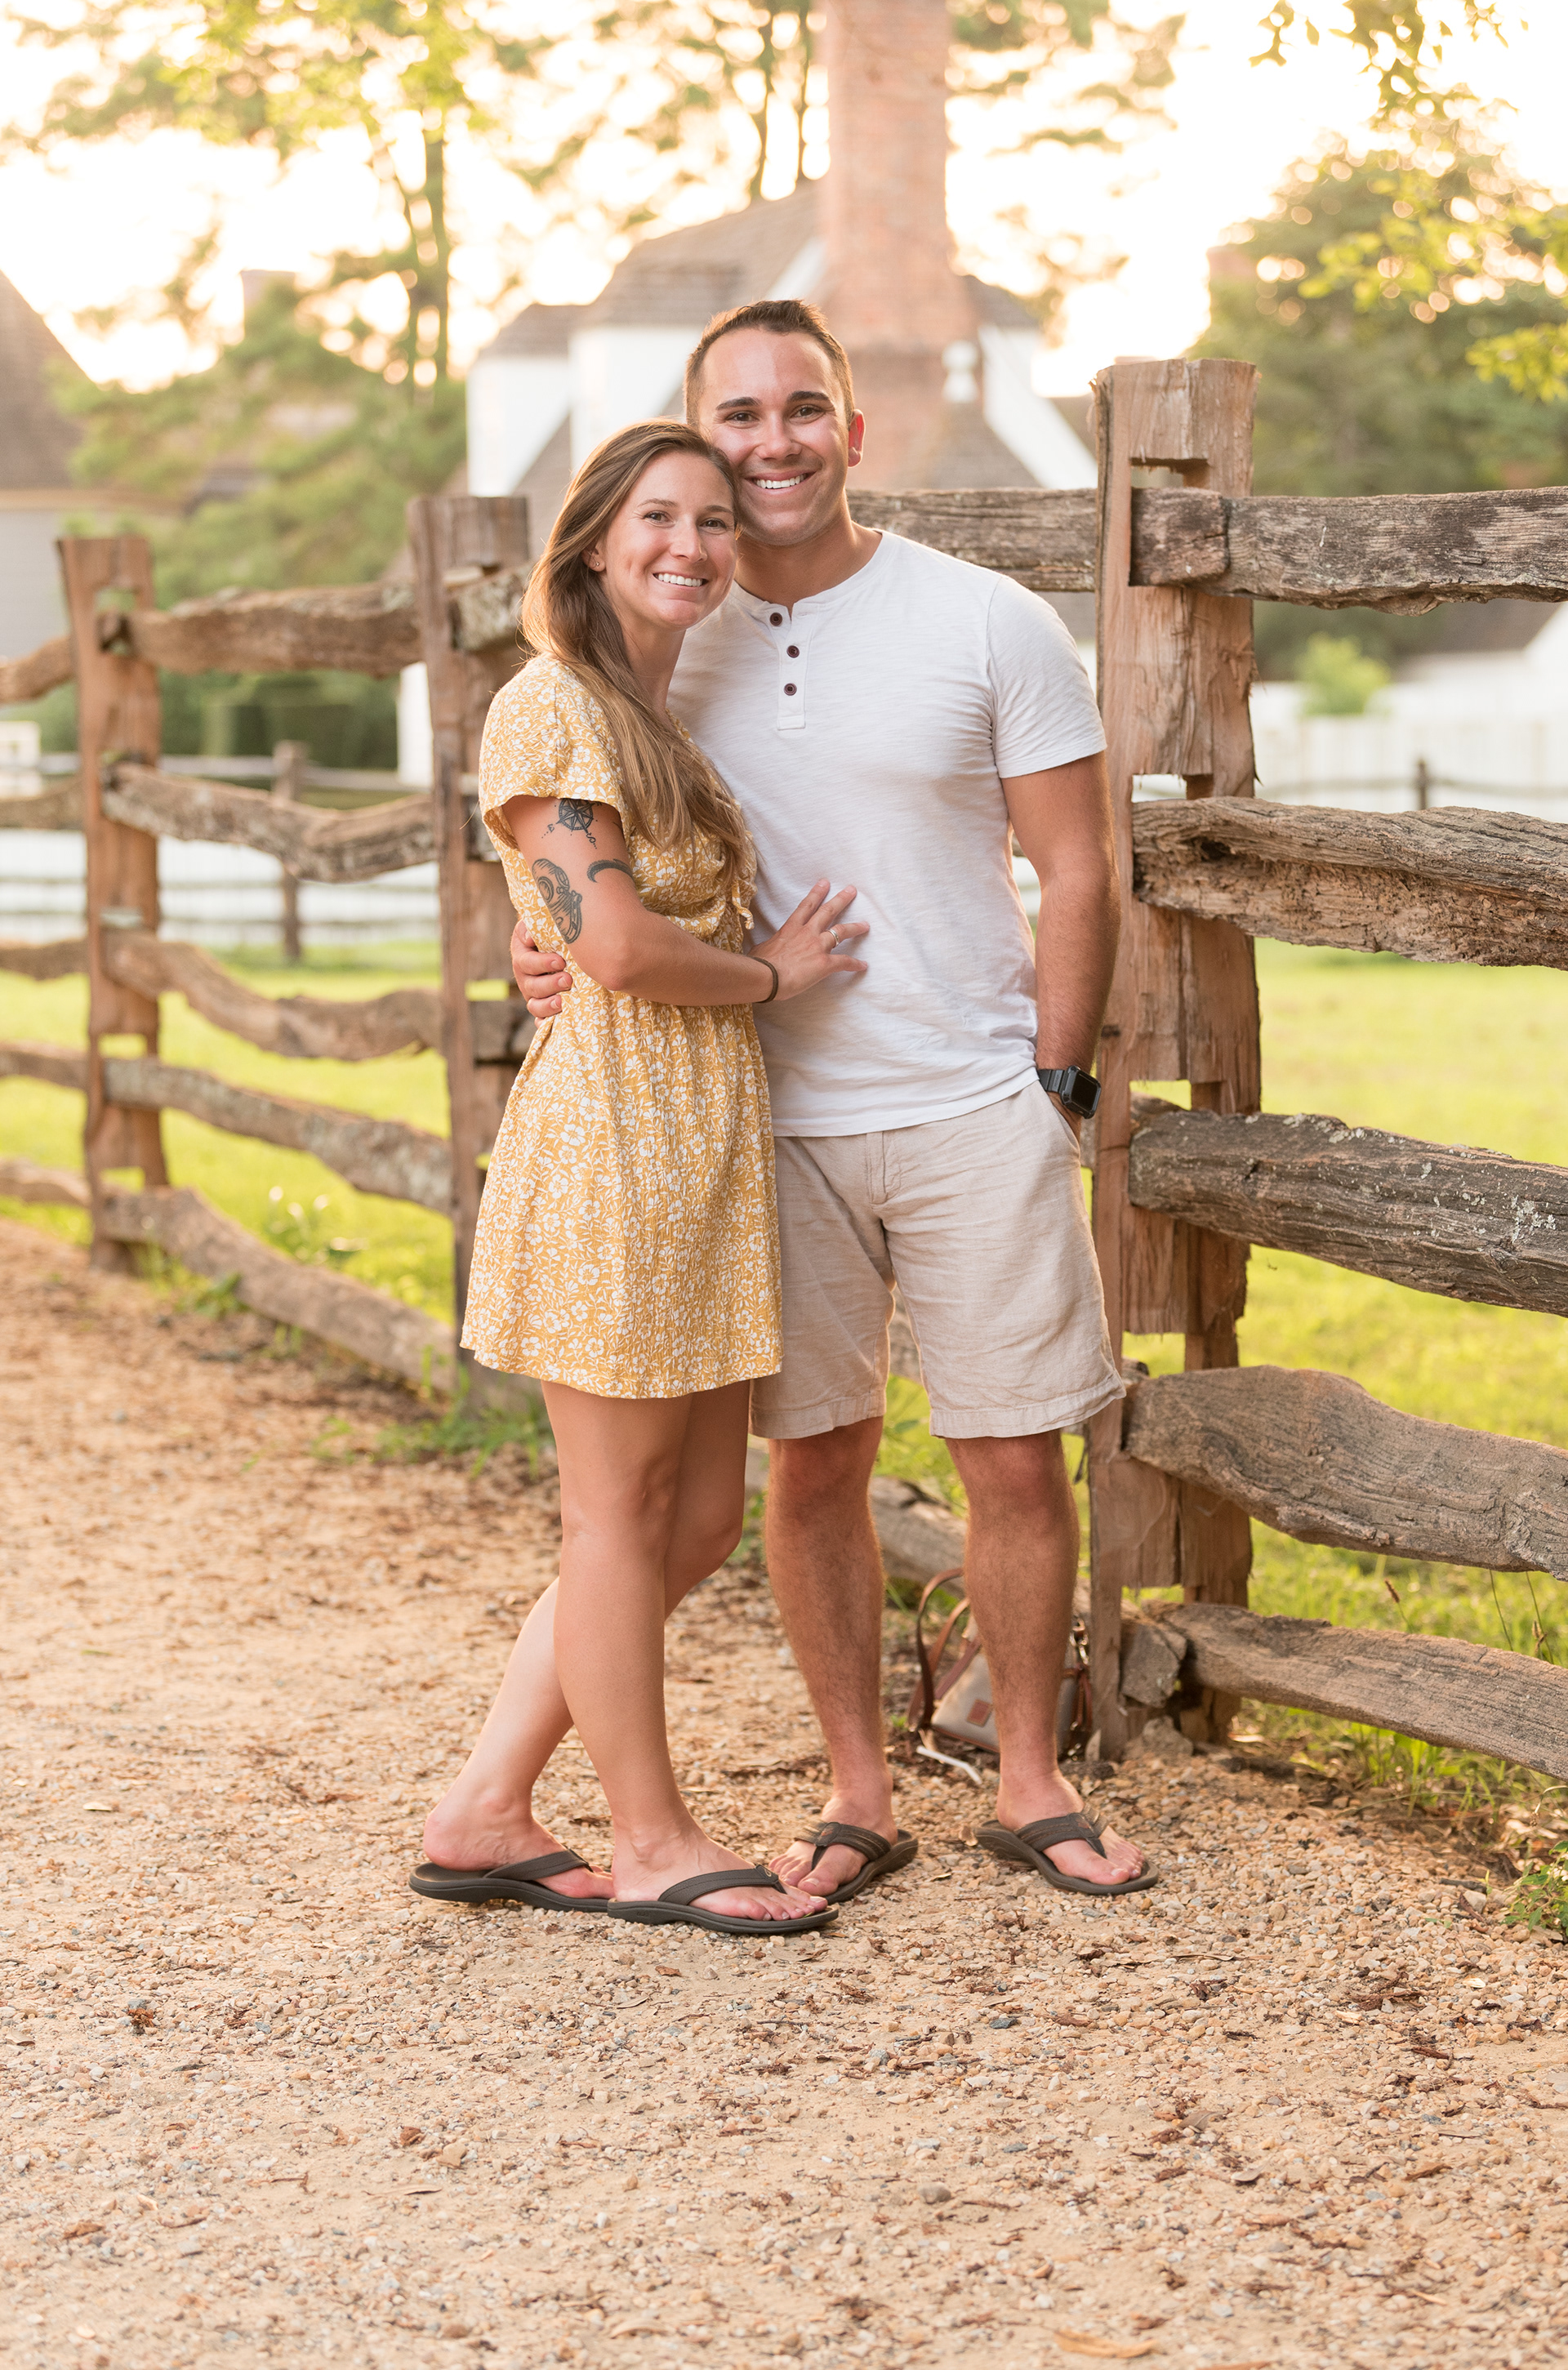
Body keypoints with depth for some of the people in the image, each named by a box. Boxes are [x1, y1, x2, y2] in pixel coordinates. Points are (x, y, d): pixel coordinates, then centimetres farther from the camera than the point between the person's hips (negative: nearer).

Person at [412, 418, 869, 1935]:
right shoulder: (552, 711, -10)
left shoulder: (673, 721, 19)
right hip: (612, 1133, -9)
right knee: (621, 1509, 2)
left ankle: (481, 1817, 19)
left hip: (710, 1141, 9)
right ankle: (652, 1843, 15)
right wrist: (774, 973, -4)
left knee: (700, 1512, 11)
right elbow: (617, 952, -17)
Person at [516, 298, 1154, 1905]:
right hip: (770, 1124, 2)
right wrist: (546, 950, -7)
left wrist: (1052, 1083, -4)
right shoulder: (667, 646, 5)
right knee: (812, 1467, 7)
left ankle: (1029, 1787, 20)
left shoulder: (989, 626, -3)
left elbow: (1078, 869, 0)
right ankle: (859, 1798, 21)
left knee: (1016, 1463, 3)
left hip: (976, 1112, -2)